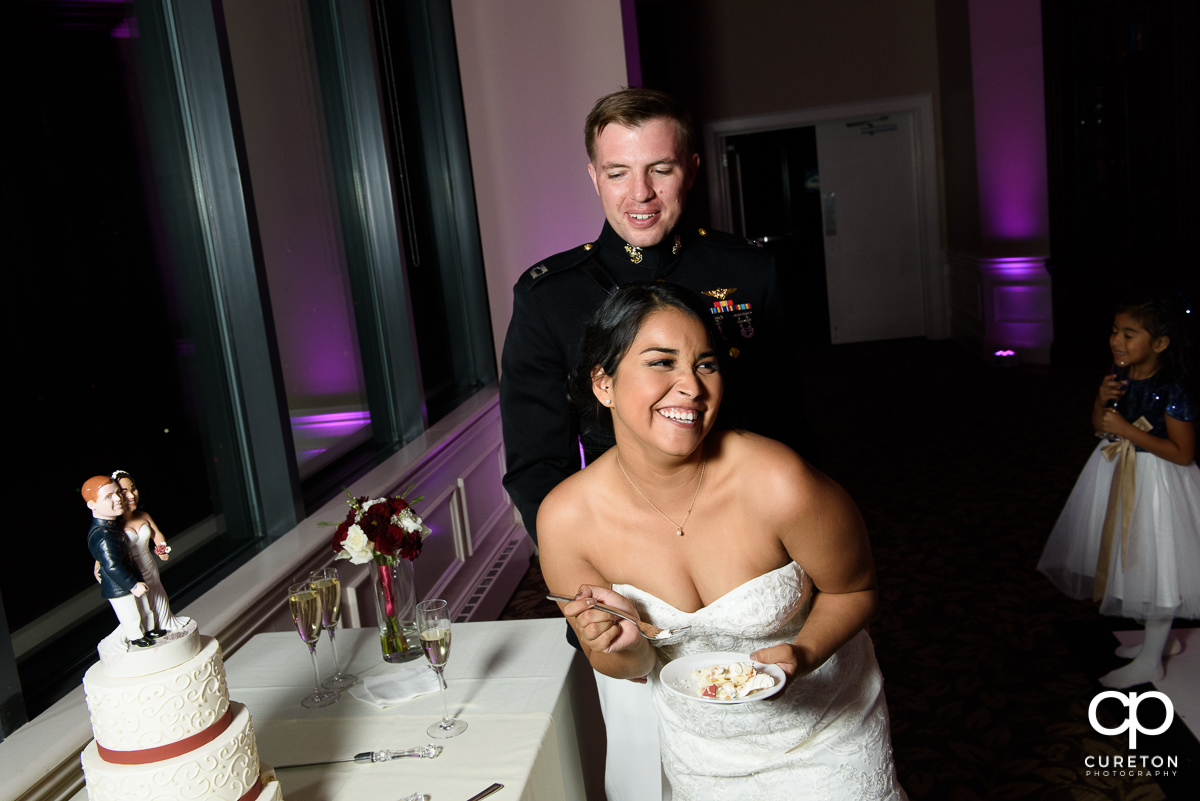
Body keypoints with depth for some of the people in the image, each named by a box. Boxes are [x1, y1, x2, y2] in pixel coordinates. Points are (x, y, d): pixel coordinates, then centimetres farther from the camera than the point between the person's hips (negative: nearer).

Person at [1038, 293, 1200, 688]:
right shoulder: (1121, 377, -3)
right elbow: (1099, 425, 8)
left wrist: (1128, 430, -26)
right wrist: (1102, 400, -12)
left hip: (1156, 483, -8)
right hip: (1118, 475, 8)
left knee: (1155, 566, 5)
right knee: (1134, 560, 20)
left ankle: (1150, 662, 20)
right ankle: (1161, 637, 41)